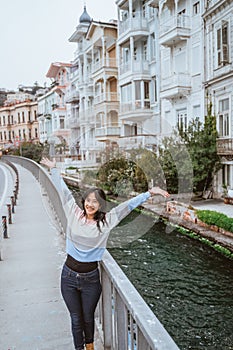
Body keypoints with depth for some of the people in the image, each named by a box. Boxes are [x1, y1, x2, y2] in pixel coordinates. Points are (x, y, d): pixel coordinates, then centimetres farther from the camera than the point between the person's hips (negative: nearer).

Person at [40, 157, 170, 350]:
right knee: (76, 319, 14)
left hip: (91, 278, 0)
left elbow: (128, 205, -9)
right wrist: (54, 168, 11)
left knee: (88, 317, 20)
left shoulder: (106, 221, -8)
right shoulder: (75, 214, -5)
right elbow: (63, 191, 2)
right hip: (69, 276, 0)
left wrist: (150, 193, -12)